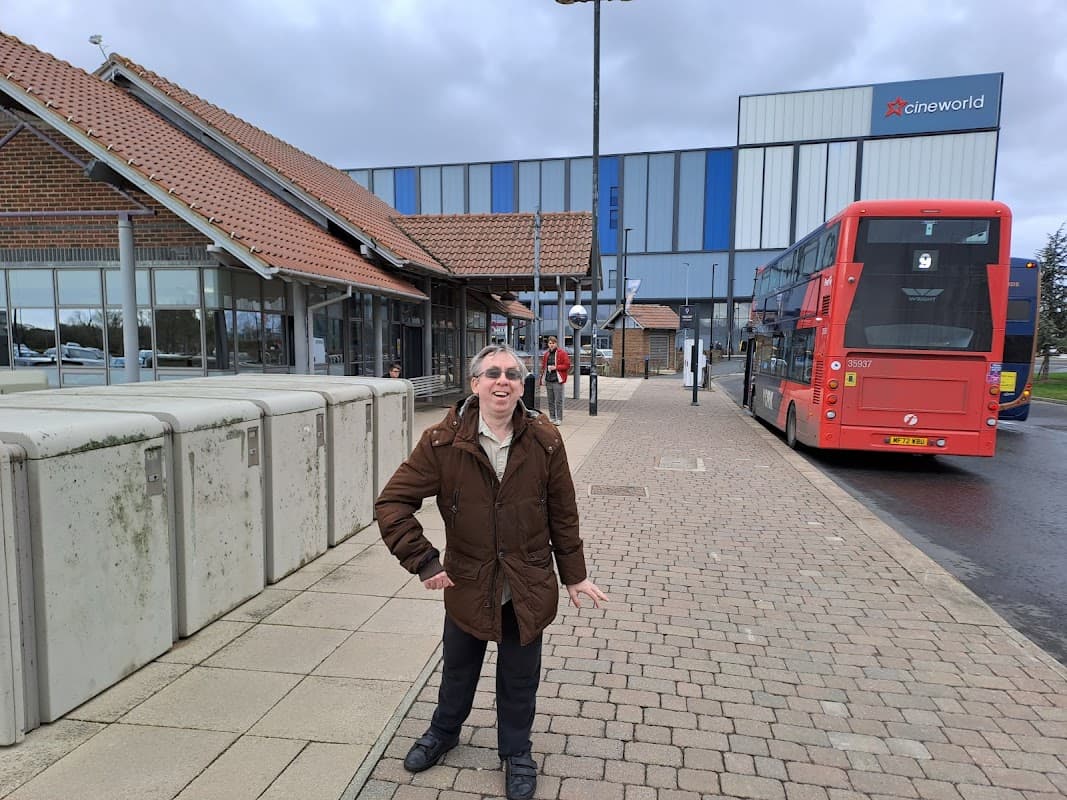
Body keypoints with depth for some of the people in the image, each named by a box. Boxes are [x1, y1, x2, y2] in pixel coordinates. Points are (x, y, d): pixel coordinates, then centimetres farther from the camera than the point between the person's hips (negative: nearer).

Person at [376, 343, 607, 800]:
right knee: (458, 669, 24)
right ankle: (444, 731, 54)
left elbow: (563, 516, -3)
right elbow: (391, 503, -12)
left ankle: (516, 752, 45)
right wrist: (423, 561, -17)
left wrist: (574, 575, 3)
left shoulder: (545, 442, -12)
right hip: (467, 585, 1)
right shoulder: (442, 442, -16)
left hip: (528, 589, 0)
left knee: (519, 680, 17)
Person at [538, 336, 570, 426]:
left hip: (557, 381, -6)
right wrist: (542, 377, 15)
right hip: (548, 381, 6)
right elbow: (543, 366, 23)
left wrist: (556, 367, -14)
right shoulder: (546, 354, 15)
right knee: (550, 401, 10)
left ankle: (559, 419, -2)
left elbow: (567, 365, -7)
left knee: (558, 401, -7)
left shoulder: (562, 353, -2)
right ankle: (552, 417, 18)